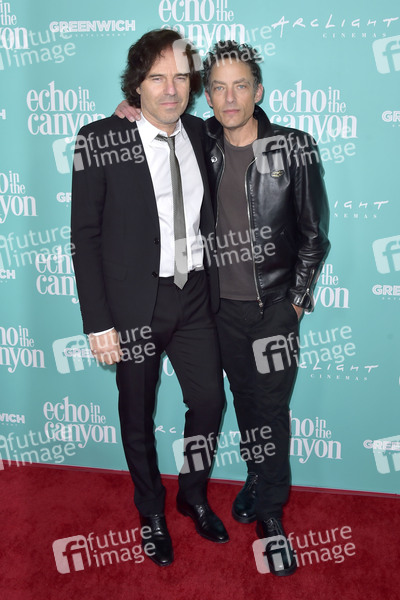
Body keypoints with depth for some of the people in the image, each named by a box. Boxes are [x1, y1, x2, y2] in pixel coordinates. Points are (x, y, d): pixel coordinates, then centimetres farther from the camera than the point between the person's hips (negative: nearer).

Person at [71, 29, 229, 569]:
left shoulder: (199, 134, 3)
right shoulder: (99, 140, -10)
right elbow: (85, 235, -10)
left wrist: (213, 284, 6)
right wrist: (98, 322, -14)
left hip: (194, 295, 4)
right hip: (136, 302, -4)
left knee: (210, 401, 12)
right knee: (138, 414, 12)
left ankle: (194, 496, 40)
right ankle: (152, 512, 37)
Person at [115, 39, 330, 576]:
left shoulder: (294, 149, -8)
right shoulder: (200, 148, -1)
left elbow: (313, 232, -3)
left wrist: (298, 298, -3)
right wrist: (132, 117, -4)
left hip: (274, 305, -2)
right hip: (222, 304, 3)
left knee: (271, 407, 3)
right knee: (244, 399, 17)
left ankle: (270, 515, 19)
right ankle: (259, 478, 39)